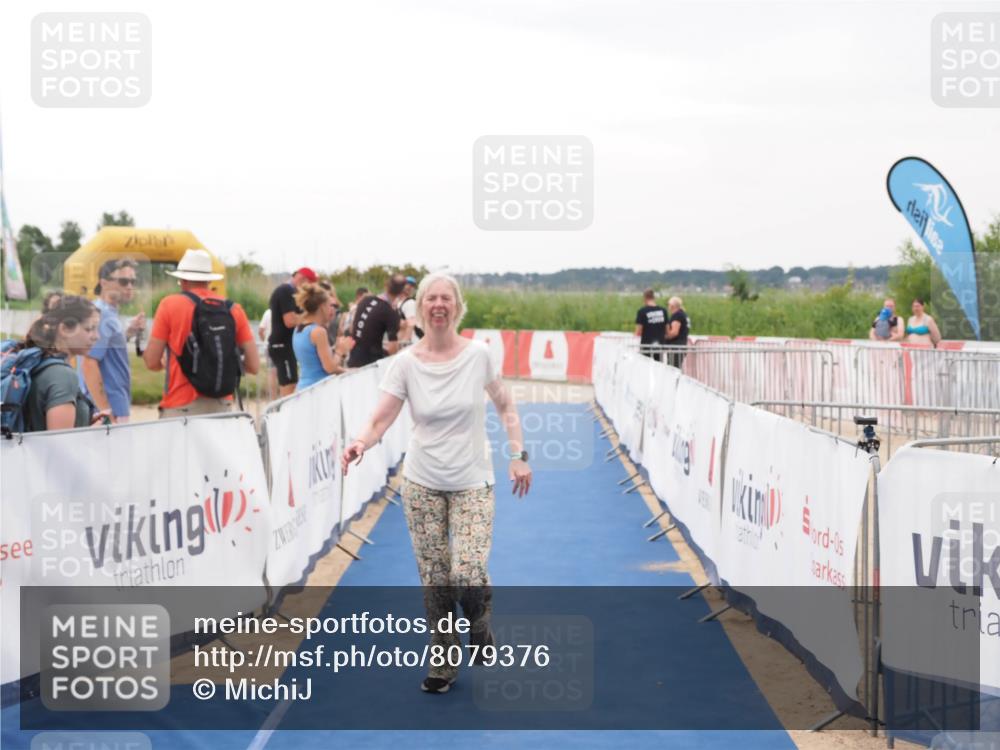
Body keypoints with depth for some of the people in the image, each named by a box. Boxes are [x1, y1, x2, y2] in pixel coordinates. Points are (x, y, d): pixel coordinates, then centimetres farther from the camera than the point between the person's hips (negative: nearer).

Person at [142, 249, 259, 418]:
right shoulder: (233, 309, 6)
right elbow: (253, 366, 3)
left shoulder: (170, 304, -2)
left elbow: (152, 362, -3)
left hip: (181, 407, -3)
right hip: (222, 406, 3)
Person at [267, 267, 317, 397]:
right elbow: (290, 321, -22)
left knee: (285, 391, 11)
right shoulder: (287, 291, -14)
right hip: (284, 346, -11)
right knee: (289, 390, -12)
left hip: (281, 345, 11)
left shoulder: (284, 291, 18)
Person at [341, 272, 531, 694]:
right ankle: (444, 663, 22)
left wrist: (518, 456, 0)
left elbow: (505, 407, 6)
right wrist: (361, 443, -32)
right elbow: (380, 420, -11)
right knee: (434, 580, 6)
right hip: (422, 484, 1)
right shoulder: (406, 363, -7)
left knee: (467, 574, -14)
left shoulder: (477, 355, -7)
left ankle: (480, 620, 21)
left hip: (471, 484, -1)